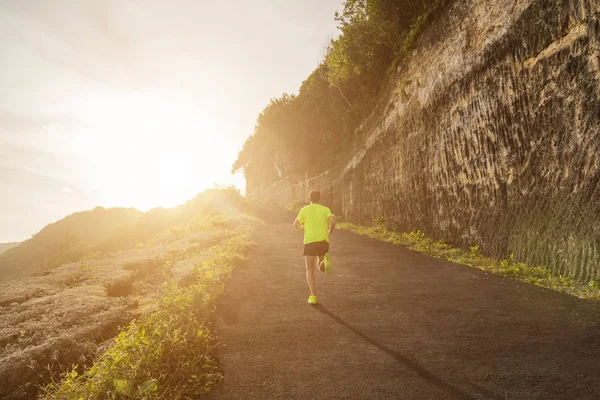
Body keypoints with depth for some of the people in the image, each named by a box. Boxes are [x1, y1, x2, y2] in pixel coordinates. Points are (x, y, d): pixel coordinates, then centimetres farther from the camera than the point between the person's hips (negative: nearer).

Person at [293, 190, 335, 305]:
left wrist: (302, 228, 21)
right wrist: (329, 233, 7)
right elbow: (333, 221, -12)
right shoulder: (325, 209, 7)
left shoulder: (304, 210, 6)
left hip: (309, 242, -1)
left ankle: (313, 296, -9)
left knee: (310, 271, 7)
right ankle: (326, 259, -19)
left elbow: (295, 224, -3)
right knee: (322, 268, 19)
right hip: (323, 242, 1)